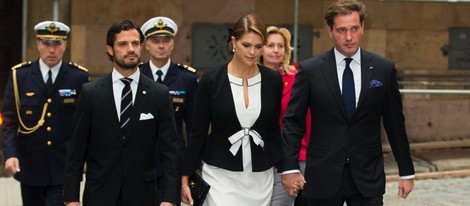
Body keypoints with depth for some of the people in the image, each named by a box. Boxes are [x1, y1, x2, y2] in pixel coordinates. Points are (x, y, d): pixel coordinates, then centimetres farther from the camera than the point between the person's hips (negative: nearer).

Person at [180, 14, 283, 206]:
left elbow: (274, 129, 10)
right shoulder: (211, 80, -6)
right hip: (220, 174, -2)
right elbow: (198, 132, -1)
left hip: (260, 176, 3)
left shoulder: (273, 80, 1)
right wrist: (185, 178, -2)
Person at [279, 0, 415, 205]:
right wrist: (289, 168, -10)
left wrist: (406, 172, 8)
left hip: (368, 178, 1)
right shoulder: (310, 70, -2)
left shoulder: (384, 69, 3)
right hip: (323, 178, -1)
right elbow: (292, 122, 0)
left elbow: (395, 124, 7)